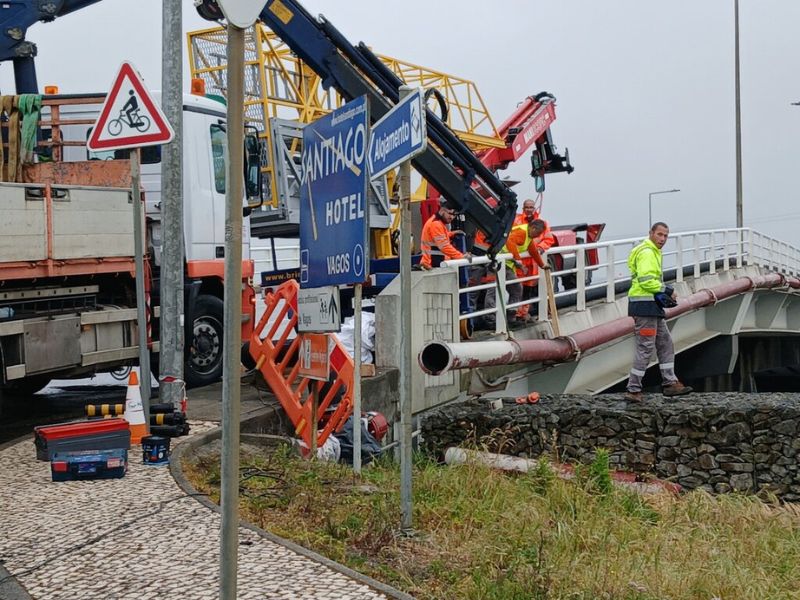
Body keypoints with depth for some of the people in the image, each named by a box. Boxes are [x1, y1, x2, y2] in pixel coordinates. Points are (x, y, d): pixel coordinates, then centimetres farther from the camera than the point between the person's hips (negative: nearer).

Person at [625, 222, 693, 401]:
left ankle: (670, 383, 22)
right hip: (644, 305, -11)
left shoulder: (653, 252, 22)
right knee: (645, 348, -8)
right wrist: (667, 291, -12)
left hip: (651, 305, 11)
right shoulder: (646, 252, -13)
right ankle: (633, 390, -3)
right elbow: (645, 280, -23)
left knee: (665, 343, 16)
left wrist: (664, 295, 8)